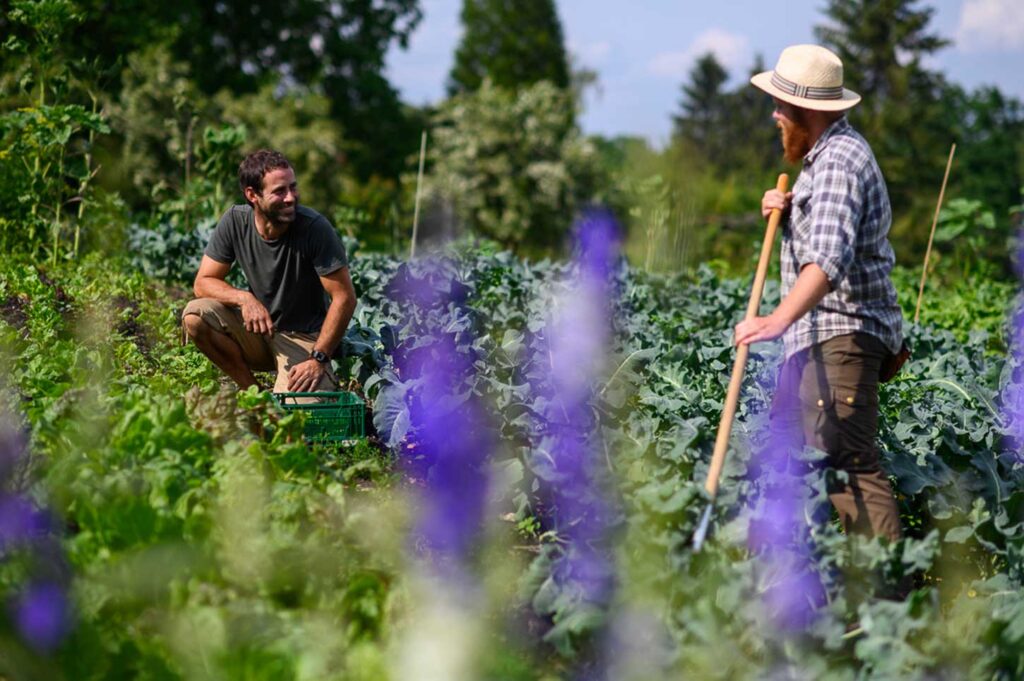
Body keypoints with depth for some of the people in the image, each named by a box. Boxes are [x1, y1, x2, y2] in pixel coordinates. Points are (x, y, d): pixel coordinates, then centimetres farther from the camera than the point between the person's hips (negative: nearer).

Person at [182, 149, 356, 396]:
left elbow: (344, 297, -17)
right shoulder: (235, 221, -9)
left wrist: (318, 359, -21)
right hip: (257, 333, 4)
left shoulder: (315, 227, -20)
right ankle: (252, 392, -4)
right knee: (195, 317, -22)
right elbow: (203, 283, -6)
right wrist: (244, 298, -27)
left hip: (303, 339, -4)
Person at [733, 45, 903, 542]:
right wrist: (784, 212, 5)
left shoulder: (838, 161, -17)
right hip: (814, 335, 11)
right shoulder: (826, 153, 17)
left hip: (840, 337, -11)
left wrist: (778, 320, -43)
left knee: (847, 463, -17)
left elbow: (829, 258, -31)